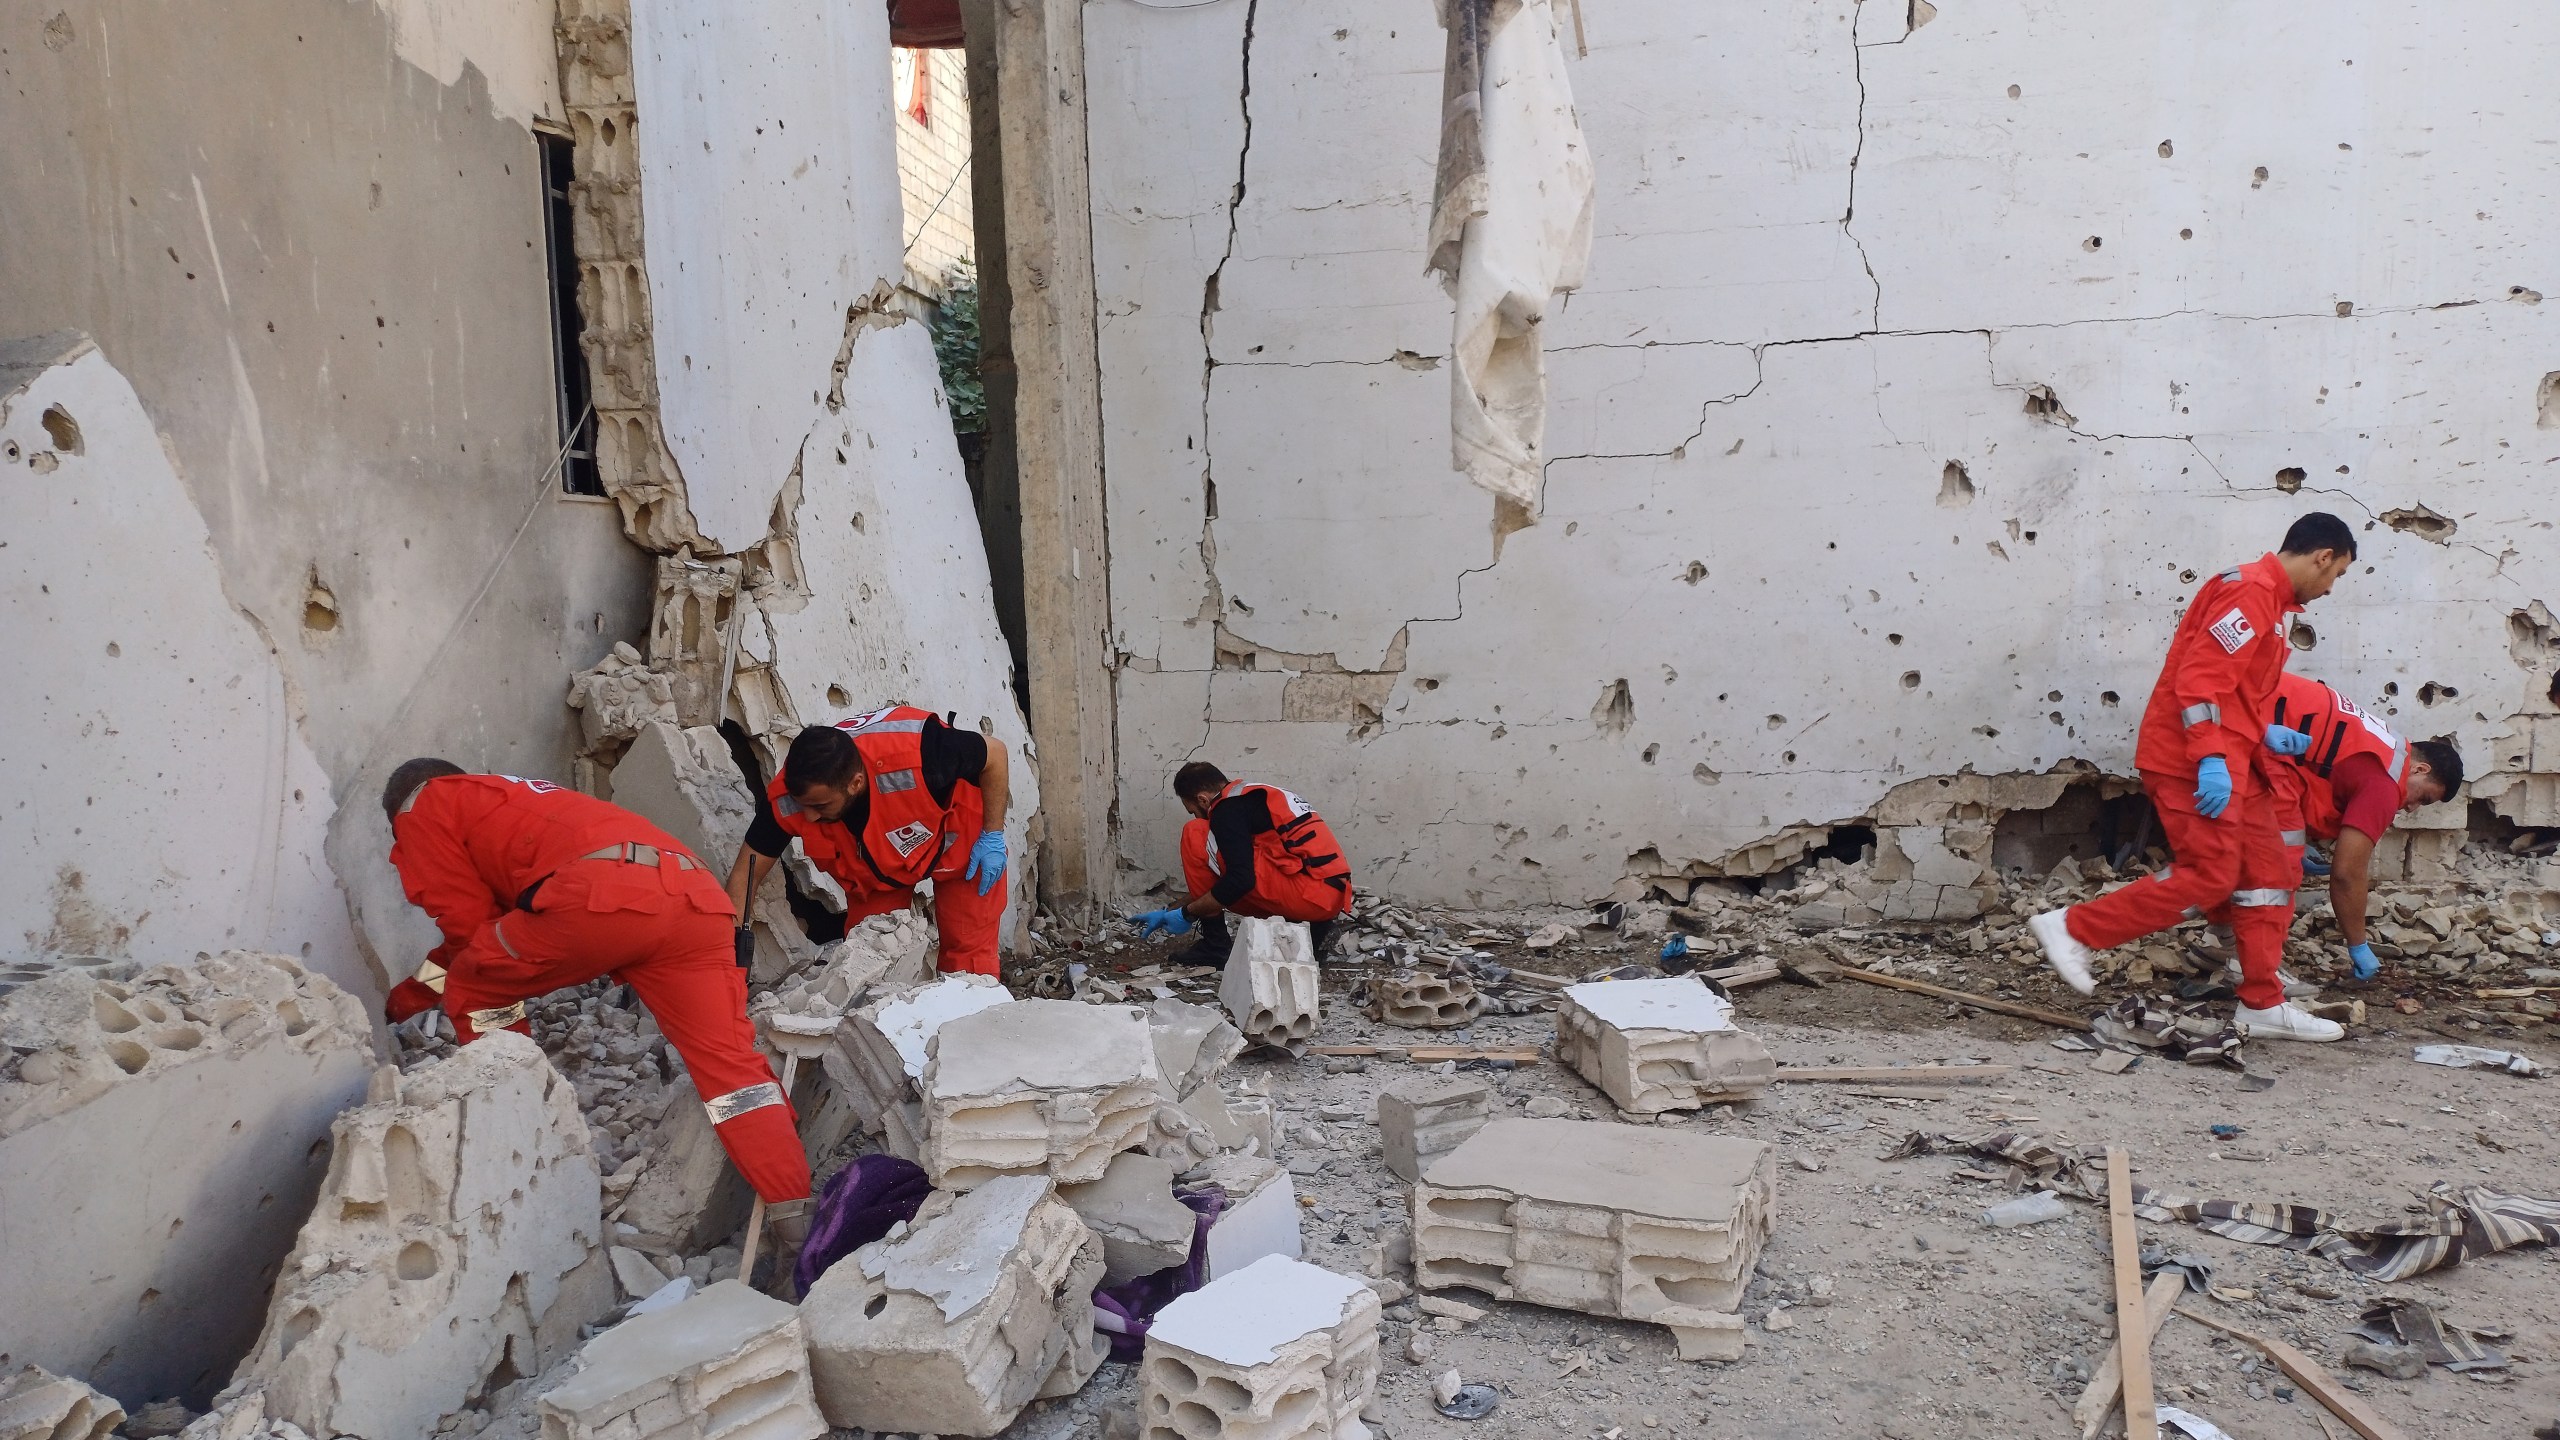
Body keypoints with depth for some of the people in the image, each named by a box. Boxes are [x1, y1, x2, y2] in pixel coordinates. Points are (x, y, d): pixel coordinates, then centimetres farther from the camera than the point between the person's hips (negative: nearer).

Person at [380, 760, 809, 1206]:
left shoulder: (423, 806, 24)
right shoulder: (509, 799, 45)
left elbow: (468, 923, 18)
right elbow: (479, 928, 49)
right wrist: (408, 996, 57)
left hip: (599, 895, -7)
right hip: (695, 898, 7)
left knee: (474, 992, 20)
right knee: (729, 1064, 3)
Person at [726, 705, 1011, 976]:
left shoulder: (916, 756, -45)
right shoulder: (785, 799, -31)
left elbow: (996, 753, -27)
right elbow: (747, 873, -18)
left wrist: (992, 838, -23)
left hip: (958, 839, -3)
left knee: (969, 952, -7)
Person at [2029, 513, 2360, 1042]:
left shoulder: (2268, 599, 21)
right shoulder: (2252, 590, -13)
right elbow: (2201, 676, -22)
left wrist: (2266, 736, 17)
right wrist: (2211, 758, -27)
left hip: (2227, 761, 11)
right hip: (2194, 761, -11)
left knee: (2271, 875, 9)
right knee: (2207, 875, -13)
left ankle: (2263, 1006, 14)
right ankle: (2072, 929, -7)